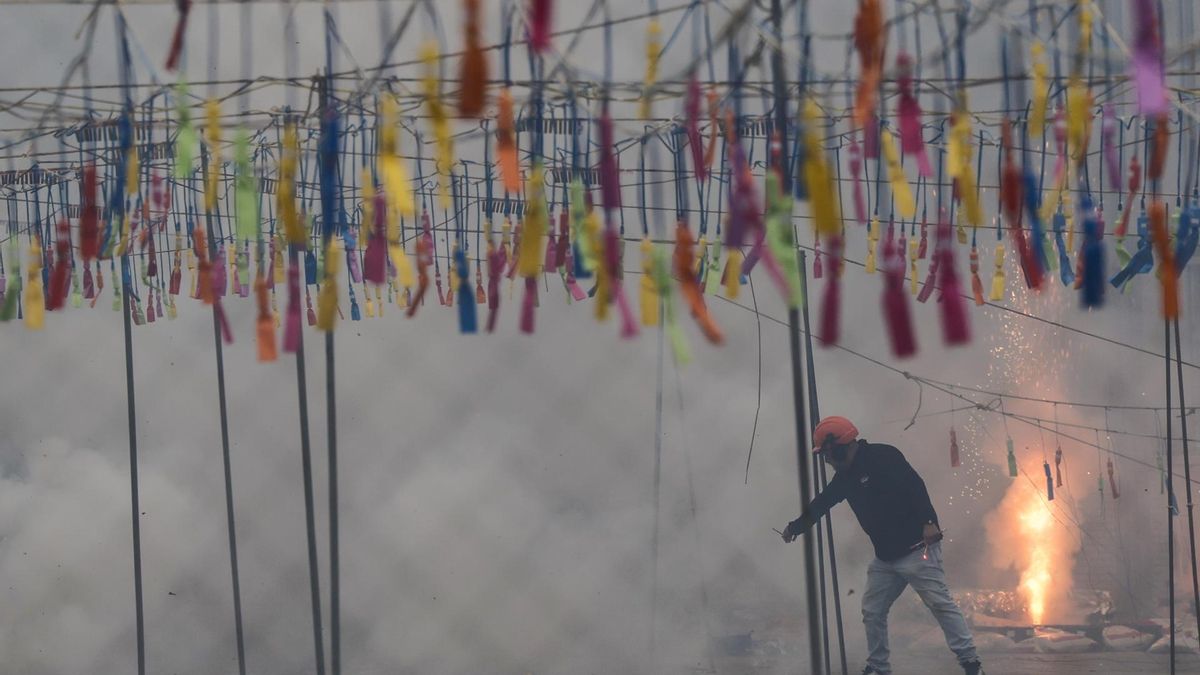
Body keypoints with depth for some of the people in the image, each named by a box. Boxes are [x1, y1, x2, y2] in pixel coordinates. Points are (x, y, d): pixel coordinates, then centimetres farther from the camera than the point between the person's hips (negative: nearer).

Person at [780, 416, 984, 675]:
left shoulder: (882, 457, -12)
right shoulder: (845, 476, 14)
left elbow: (914, 485, -20)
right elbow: (822, 503, 28)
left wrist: (928, 522, -28)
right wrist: (796, 527, 38)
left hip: (917, 548, -9)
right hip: (885, 557, 9)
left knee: (940, 603, -11)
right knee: (872, 611, 10)